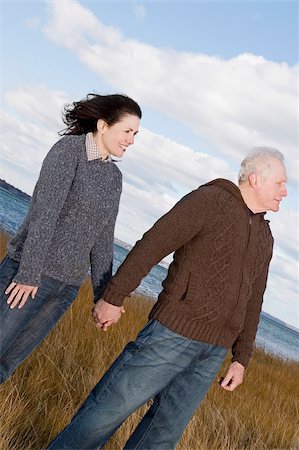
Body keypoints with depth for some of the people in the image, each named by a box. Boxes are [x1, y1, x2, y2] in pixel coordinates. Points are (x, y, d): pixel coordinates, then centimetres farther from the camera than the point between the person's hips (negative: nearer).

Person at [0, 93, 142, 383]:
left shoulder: (114, 177, 11)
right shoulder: (69, 148, -10)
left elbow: (102, 237, 12)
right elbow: (44, 211, -18)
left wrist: (102, 293, 11)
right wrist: (29, 273, -22)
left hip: (67, 284, 6)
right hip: (27, 272, -6)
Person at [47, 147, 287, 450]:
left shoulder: (264, 238, 15)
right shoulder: (209, 200, -8)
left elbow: (252, 301, 19)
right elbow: (151, 245, -11)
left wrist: (241, 358, 16)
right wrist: (113, 297, -13)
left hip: (214, 351, 7)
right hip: (174, 332, -6)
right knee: (110, 408, -2)